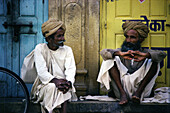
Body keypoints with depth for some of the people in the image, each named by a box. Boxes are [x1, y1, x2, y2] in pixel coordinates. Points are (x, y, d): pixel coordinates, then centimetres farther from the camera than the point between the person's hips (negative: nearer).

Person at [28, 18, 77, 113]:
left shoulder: (67, 50, 9)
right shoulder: (40, 48, 1)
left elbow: (71, 69, -4)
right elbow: (42, 71, -11)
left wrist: (68, 82, -28)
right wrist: (55, 80, -30)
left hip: (63, 84, 2)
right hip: (44, 85, -1)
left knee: (62, 89, -33)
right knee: (51, 87, -35)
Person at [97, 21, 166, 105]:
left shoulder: (145, 52, 14)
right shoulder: (120, 51, 16)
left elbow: (162, 54, -6)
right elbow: (103, 52, -5)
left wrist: (145, 55, -25)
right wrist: (120, 54, -24)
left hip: (140, 85, -1)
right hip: (122, 87, 1)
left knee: (154, 62, -11)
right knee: (110, 60, -10)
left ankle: (139, 92, -25)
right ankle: (122, 94, -24)